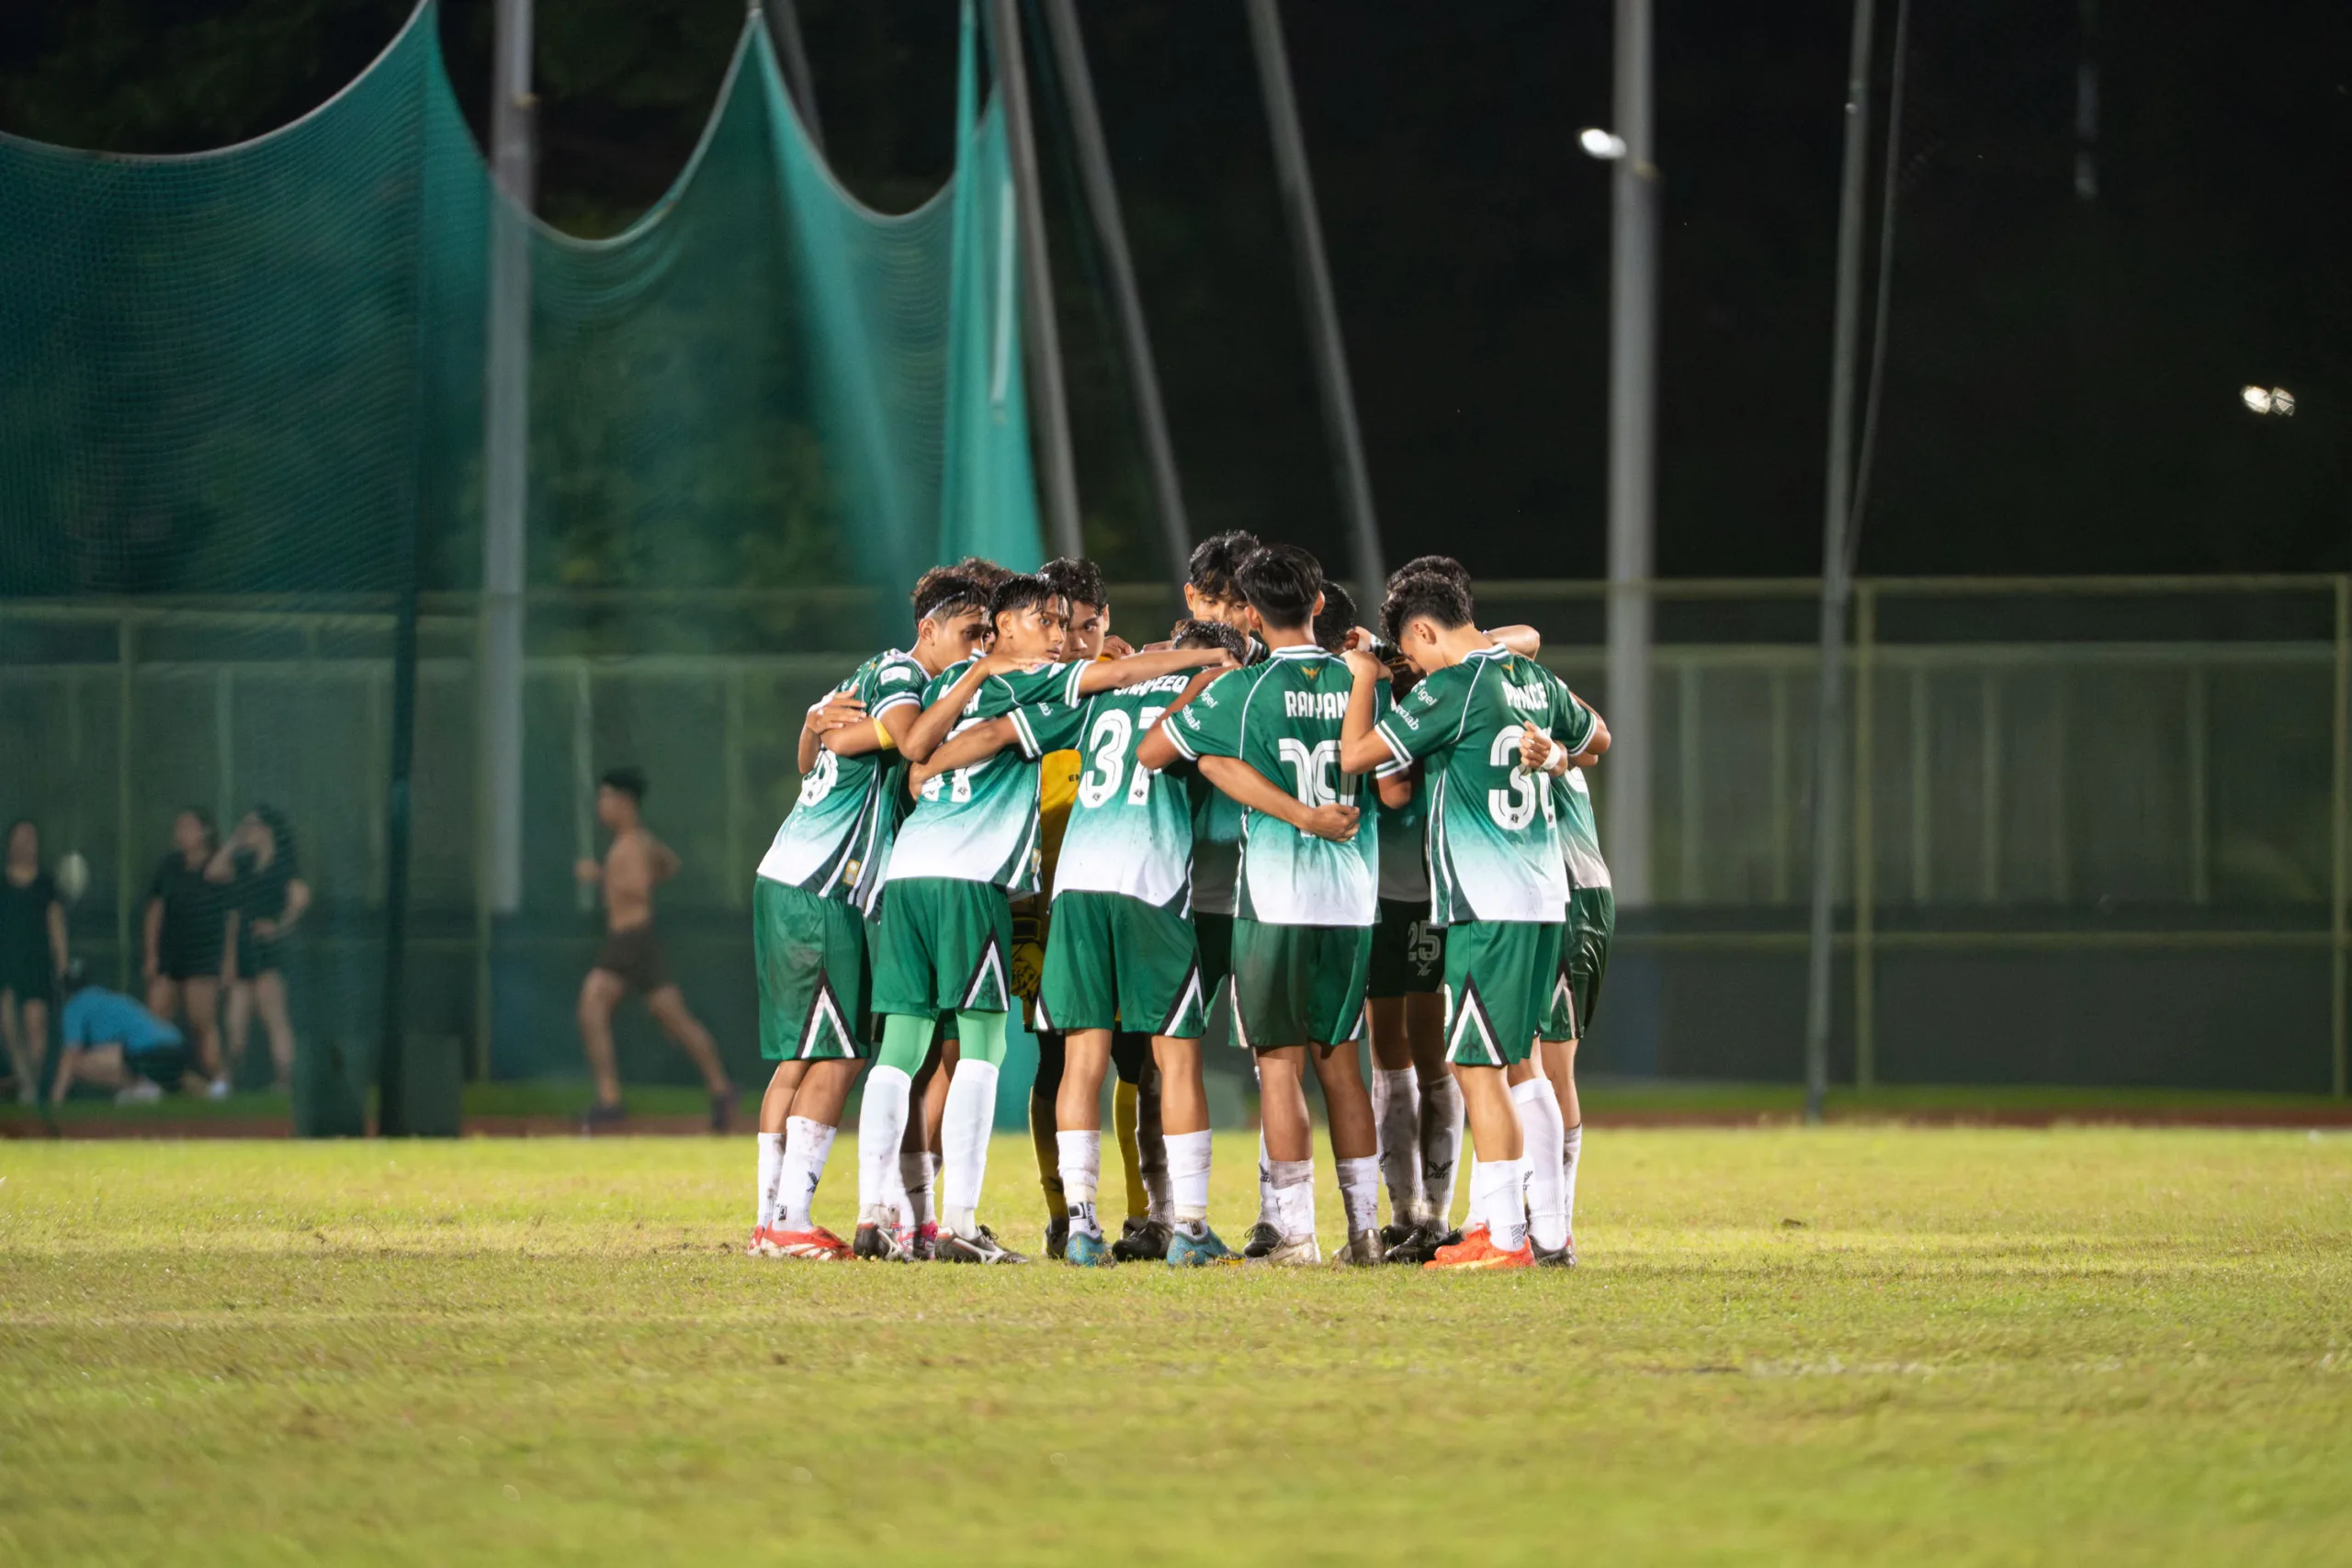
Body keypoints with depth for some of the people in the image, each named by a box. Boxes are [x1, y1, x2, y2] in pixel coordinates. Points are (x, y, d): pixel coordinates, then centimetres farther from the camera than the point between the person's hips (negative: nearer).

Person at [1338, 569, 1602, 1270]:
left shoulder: (1452, 688, -13)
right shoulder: (1533, 678, 11)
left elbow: (1356, 753, -10)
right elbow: (1594, 736, 29)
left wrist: (1364, 681, 4)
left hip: (1484, 907, -8)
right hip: (1544, 896, 8)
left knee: (1478, 1066, -4)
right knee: (1519, 1060, 15)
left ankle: (1504, 1237, -6)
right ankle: (1548, 1229, 16)